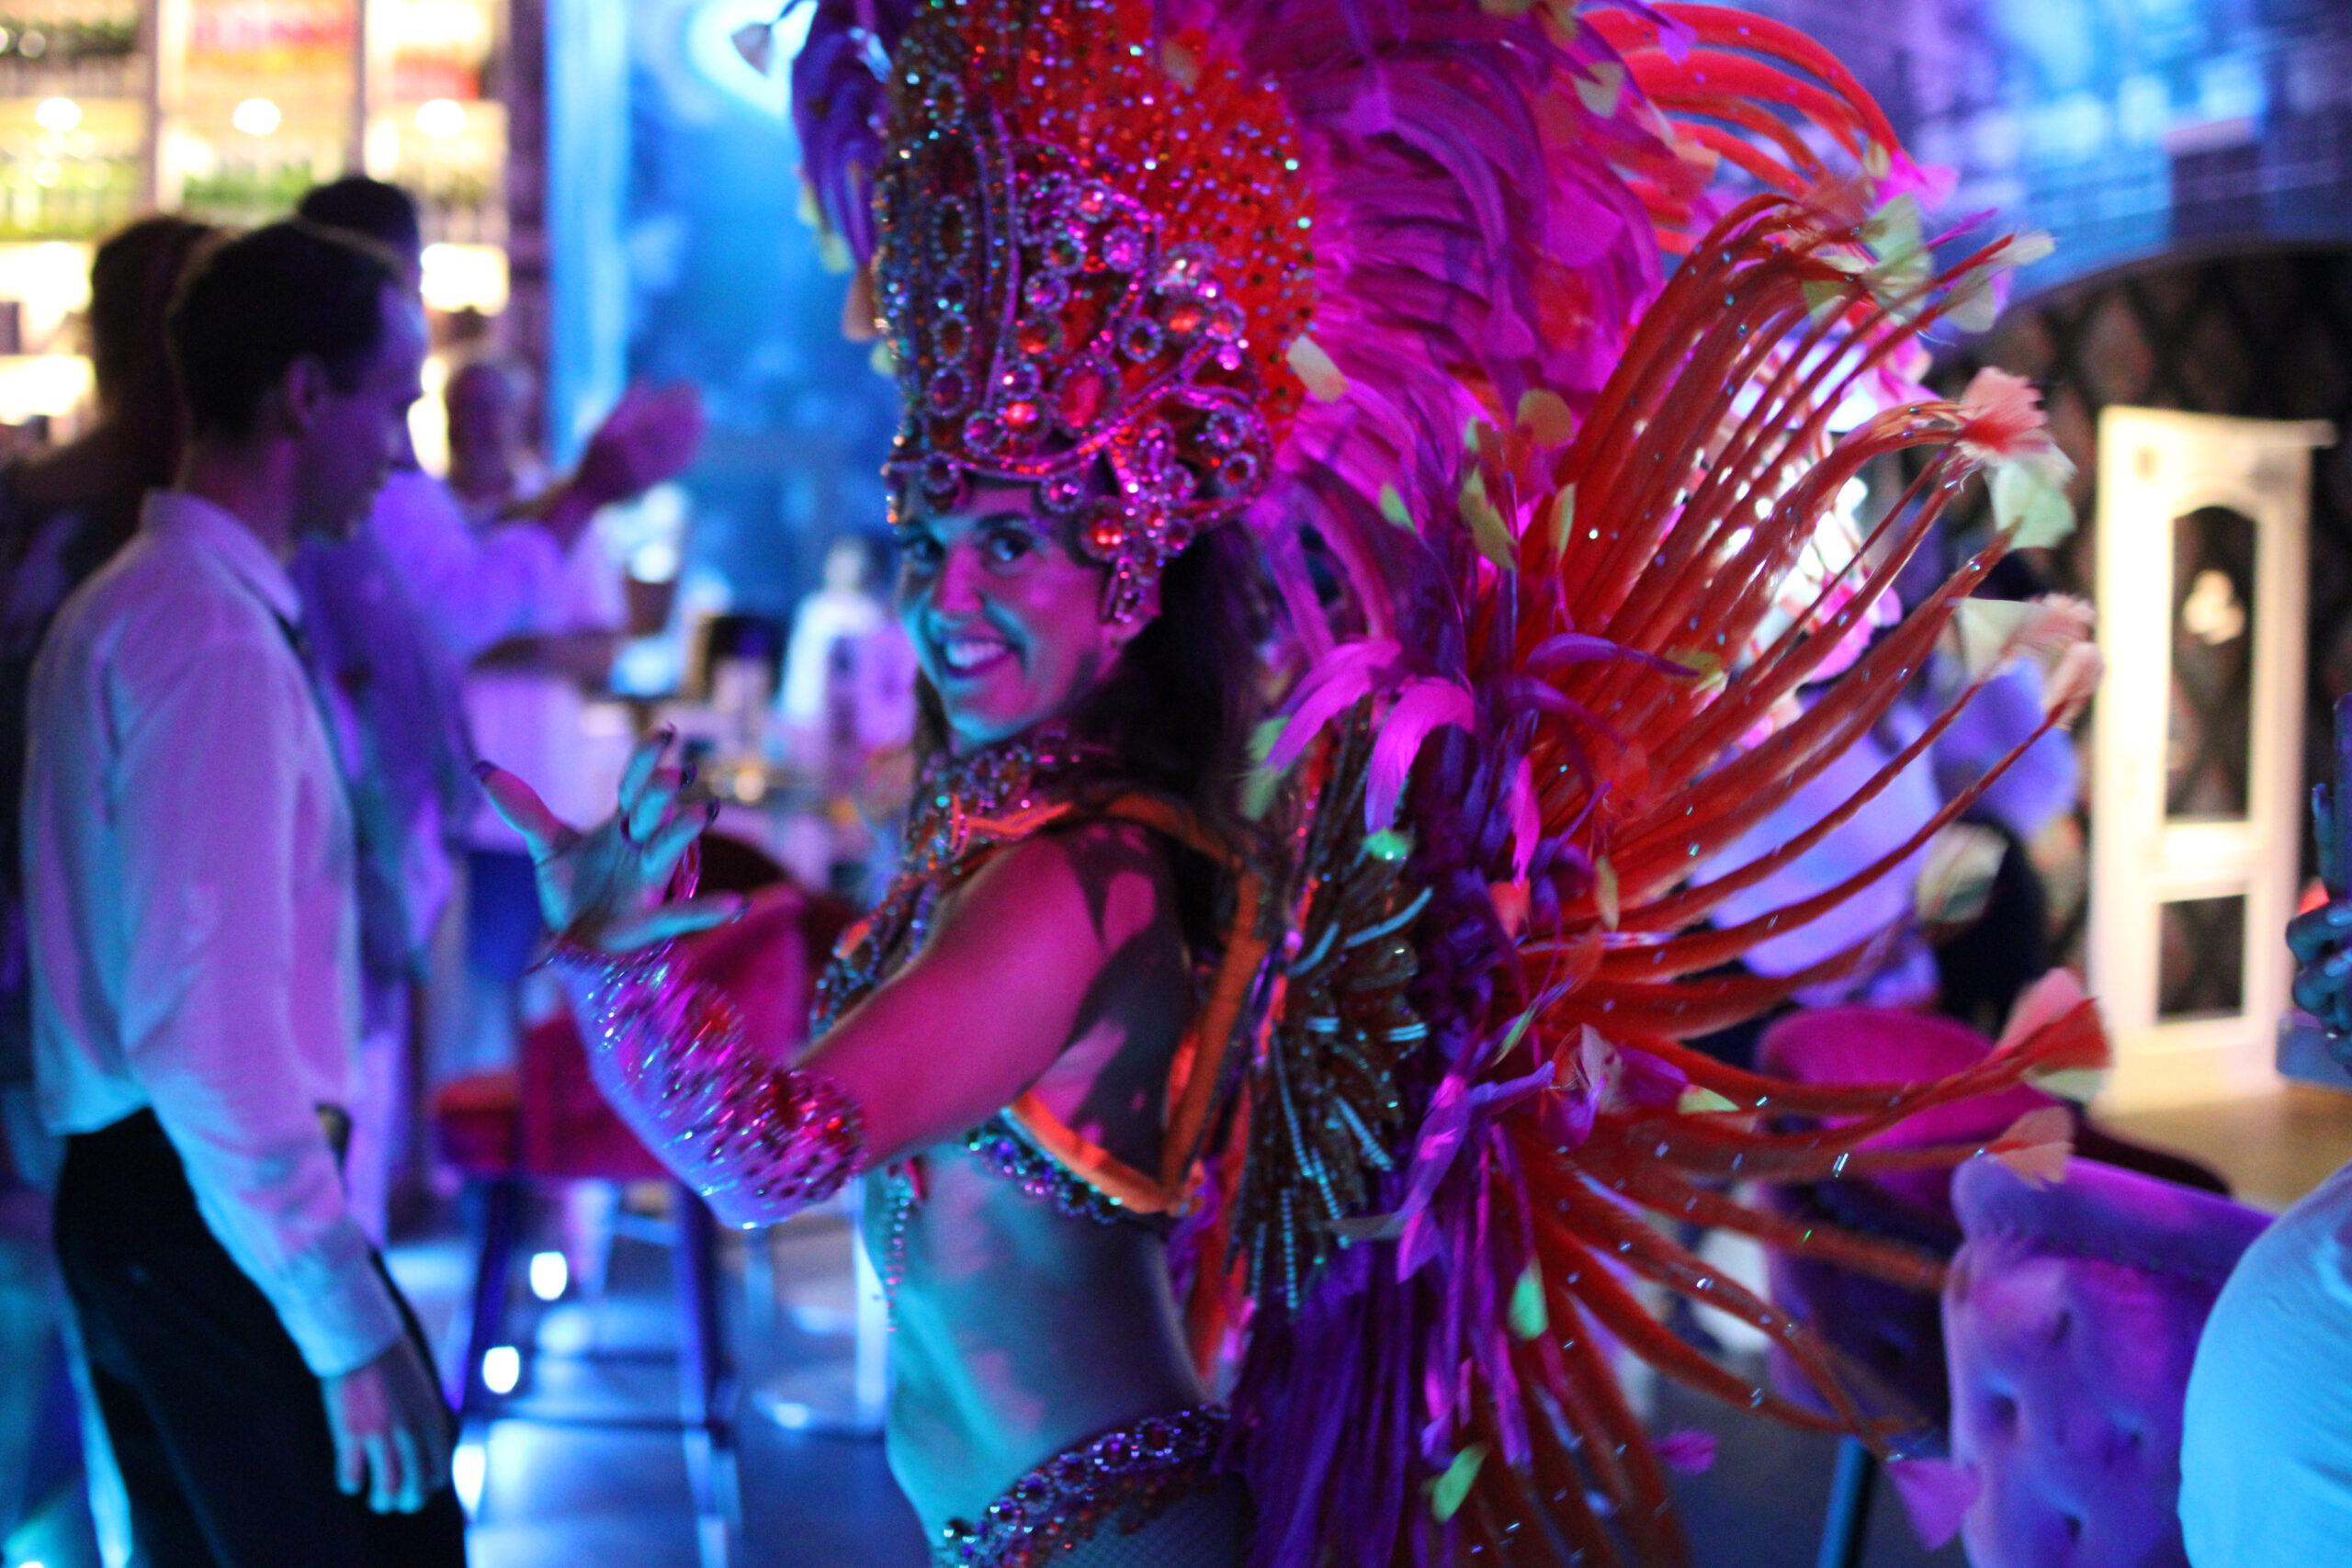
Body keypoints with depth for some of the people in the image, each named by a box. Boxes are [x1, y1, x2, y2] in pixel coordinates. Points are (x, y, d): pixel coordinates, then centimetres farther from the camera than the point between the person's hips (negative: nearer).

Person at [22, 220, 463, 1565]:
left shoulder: (129, 602, 14)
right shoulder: (219, 640, -18)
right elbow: (210, 1028, -25)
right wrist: (349, 1323, -23)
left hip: (126, 1191, 10)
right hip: (220, 1216, -10)